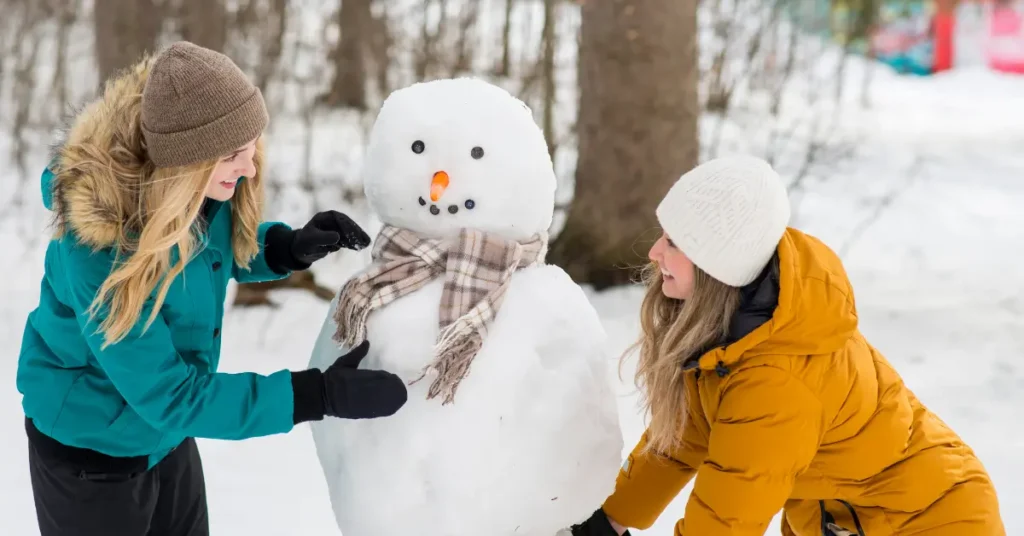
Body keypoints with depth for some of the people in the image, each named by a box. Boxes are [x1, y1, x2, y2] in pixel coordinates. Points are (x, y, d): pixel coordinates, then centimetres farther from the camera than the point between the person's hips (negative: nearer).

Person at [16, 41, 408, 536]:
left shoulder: (198, 190, -16)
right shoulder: (98, 244, -35)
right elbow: (168, 395, -30)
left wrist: (291, 247, -15)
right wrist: (319, 395, -32)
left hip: (168, 431, 7)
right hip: (89, 441, -6)